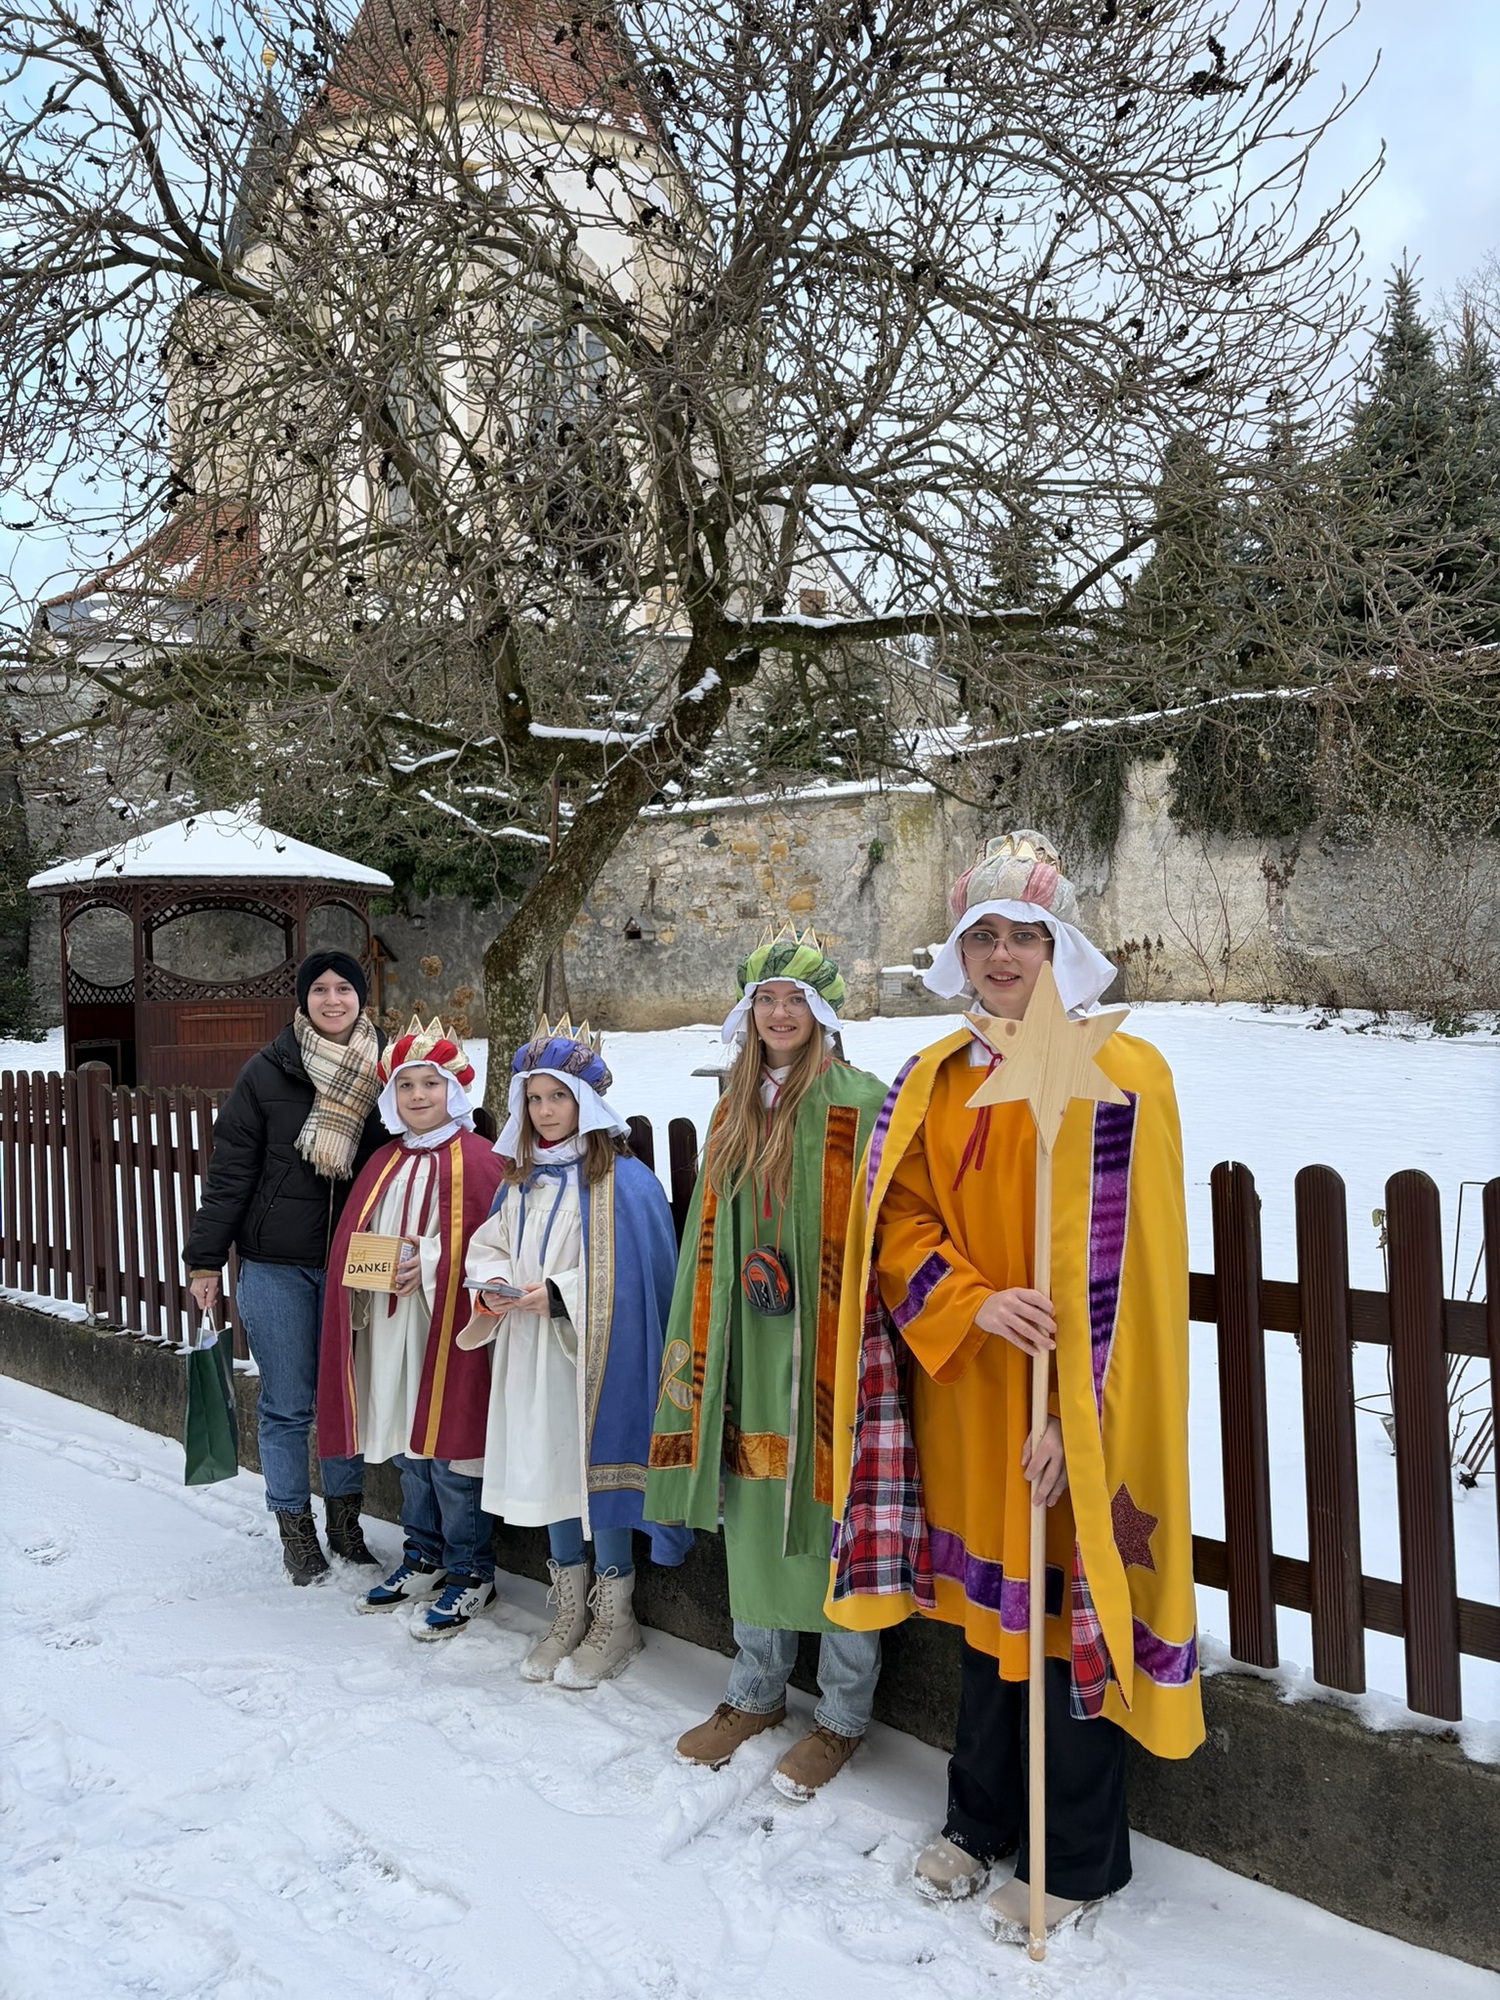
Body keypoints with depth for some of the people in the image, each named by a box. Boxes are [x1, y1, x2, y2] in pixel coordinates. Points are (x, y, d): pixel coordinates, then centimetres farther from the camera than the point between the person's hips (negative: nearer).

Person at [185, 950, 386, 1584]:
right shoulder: (266, 1073, -5)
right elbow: (229, 1171, -3)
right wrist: (205, 1259, -4)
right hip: (277, 1267, -2)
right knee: (287, 1405, 6)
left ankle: (345, 1519, 28)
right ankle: (295, 1529, 22)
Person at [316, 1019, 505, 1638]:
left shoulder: (477, 1161, -7)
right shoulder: (385, 1163, 14)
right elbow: (350, 1238, 17)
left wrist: (429, 1263, -21)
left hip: (449, 1329, -7)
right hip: (390, 1329, 7)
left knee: (450, 1449, -1)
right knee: (408, 1446, 16)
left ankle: (470, 1574, 14)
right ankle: (424, 1557, 32)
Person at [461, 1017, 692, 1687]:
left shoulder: (622, 1179, -11)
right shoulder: (522, 1179, 10)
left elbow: (626, 1277, -15)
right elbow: (488, 1246, 15)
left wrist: (558, 1294, -20)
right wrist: (497, 1286, -5)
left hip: (596, 1355, -6)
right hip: (532, 1353, 7)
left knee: (599, 1474, 0)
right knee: (548, 1472, 14)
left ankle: (613, 1623, 18)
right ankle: (569, 1615, 29)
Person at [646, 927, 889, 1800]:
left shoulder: (862, 1105, -10)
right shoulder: (737, 1112, 12)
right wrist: (694, 1350, 13)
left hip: (829, 1358, -6)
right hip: (747, 1358, 6)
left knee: (832, 1526, 4)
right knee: (751, 1523, 16)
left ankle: (843, 1716, 23)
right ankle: (757, 1691, 35)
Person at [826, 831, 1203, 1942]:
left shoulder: (1120, 1077, -10)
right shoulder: (930, 1082, 6)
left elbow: (1126, 1263, -13)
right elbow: (896, 1224, 3)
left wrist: (1074, 1419, -18)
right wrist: (973, 1303, -17)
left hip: (1072, 1407, -4)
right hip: (964, 1390, 5)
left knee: (1071, 1612, 6)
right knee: (986, 1598, 18)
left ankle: (1076, 1860, 28)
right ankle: (983, 1817, 39)